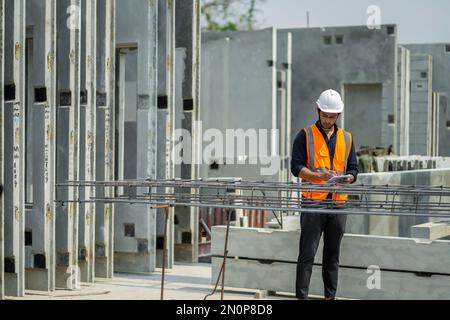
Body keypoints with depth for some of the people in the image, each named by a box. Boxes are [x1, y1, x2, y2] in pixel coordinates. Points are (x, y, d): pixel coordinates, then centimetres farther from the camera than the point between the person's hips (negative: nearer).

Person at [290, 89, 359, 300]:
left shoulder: (346, 138, 16)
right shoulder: (306, 136, 3)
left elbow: (353, 169, 14)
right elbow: (296, 167, -4)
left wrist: (347, 178, -9)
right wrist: (319, 175, -19)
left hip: (338, 203, 4)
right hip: (313, 202, -4)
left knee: (333, 254, 11)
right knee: (307, 253, -6)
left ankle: (330, 295, 18)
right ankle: (301, 295, -5)